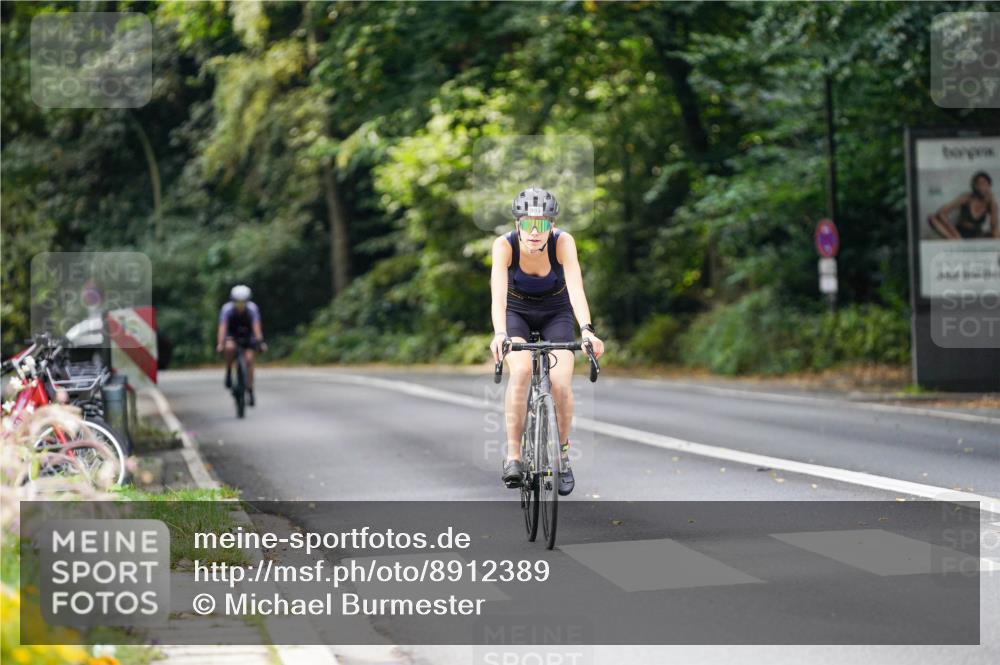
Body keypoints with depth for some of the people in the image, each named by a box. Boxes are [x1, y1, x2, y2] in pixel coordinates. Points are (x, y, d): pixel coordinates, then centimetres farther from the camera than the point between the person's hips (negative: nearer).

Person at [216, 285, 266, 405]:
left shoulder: (252, 308, -25)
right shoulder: (227, 309, -27)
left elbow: (256, 326, -34)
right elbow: (222, 327, -36)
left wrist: (260, 341, -48)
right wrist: (220, 344, -48)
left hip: (247, 336, 1)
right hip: (232, 335, -1)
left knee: (249, 359, -16)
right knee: (230, 347, -35)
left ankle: (250, 391, -6)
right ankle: (228, 373, -13)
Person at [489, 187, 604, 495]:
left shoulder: (563, 242, -27)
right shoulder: (504, 245, -27)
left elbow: (576, 287, -39)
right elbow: (498, 293, -39)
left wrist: (587, 329, -54)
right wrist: (499, 333, -56)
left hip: (555, 314, 1)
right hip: (516, 312, 0)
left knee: (561, 384, -18)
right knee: (521, 371, -29)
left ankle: (563, 454, 7)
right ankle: (513, 455, -20)